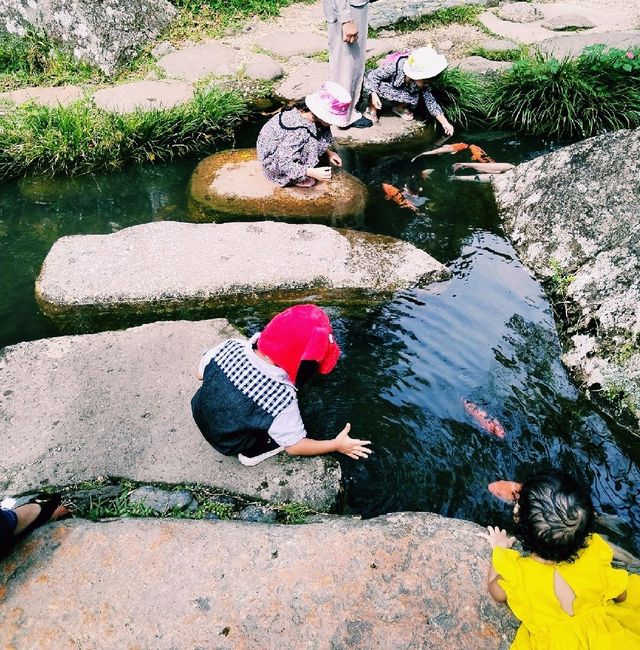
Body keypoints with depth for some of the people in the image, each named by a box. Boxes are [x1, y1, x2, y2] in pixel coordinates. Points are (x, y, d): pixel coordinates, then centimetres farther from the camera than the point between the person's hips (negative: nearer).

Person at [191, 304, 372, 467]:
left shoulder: (231, 346, -24)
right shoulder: (282, 399, -35)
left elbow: (200, 374, -3)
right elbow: (294, 446, -17)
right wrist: (337, 445, -6)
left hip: (201, 415, 5)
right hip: (230, 446, -5)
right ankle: (251, 453, 10)